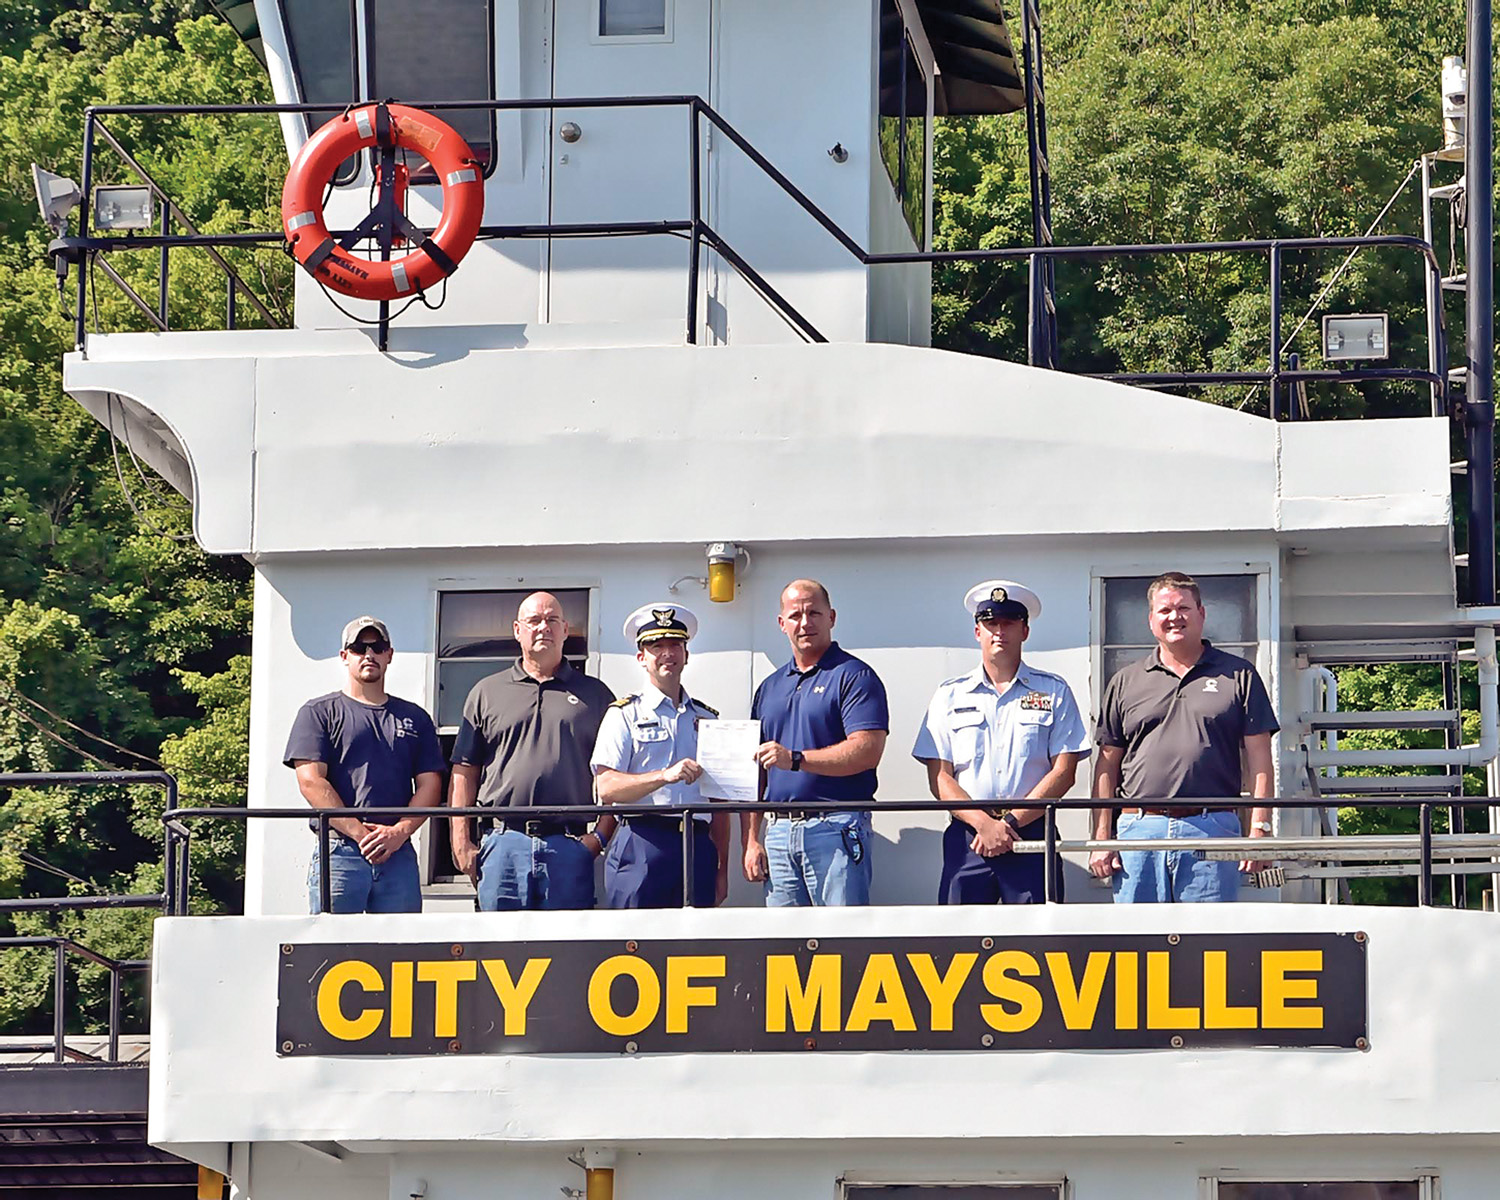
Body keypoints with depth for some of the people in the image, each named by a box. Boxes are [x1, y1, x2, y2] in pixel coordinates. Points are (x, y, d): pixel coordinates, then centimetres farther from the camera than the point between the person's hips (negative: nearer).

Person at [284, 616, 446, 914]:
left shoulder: (414, 718, 19)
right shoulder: (319, 713, 9)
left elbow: (429, 786, 12)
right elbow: (311, 781, -2)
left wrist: (399, 832, -7)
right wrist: (359, 833, -11)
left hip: (399, 854, 3)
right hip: (338, 852, -3)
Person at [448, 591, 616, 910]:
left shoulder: (595, 695, 13)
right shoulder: (487, 693, 15)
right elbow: (464, 773, 11)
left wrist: (602, 836, -2)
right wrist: (461, 843, 1)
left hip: (570, 847, 0)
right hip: (504, 845, 0)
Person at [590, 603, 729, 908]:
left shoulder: (707, 719, 21)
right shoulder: (624, 715, 7)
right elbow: (607, 787, -6)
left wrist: (722, 869, 13)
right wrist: (664, 775, -20)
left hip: (698, 847, 4)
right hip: (642, 846, -4)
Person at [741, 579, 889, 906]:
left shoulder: (854, 677, 0)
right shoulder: (769, 688, 20)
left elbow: (867, 751, -14)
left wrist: (795, 759, -22)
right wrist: (751, 841, 9)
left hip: (836, 832, -6)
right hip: (780, 833, 6)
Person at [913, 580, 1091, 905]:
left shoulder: (1053, 692, 9)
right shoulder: (950, 695, 12)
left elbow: (1064, 771, 1)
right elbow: (939, 777, 5)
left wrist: (1012, 821, -10)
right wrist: (985, 824, -11)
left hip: (1033, 836, -1)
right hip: (967, 839, 1)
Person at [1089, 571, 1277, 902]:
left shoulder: (1238, 676, 10)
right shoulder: (1126, 683, 15)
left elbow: (1259, 760, 6)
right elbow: (1107, 765, 14)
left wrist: (1259, 830, -4)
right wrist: (1101, 838, 5)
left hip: (1213, 828, -2)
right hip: (1140, 829, 2)